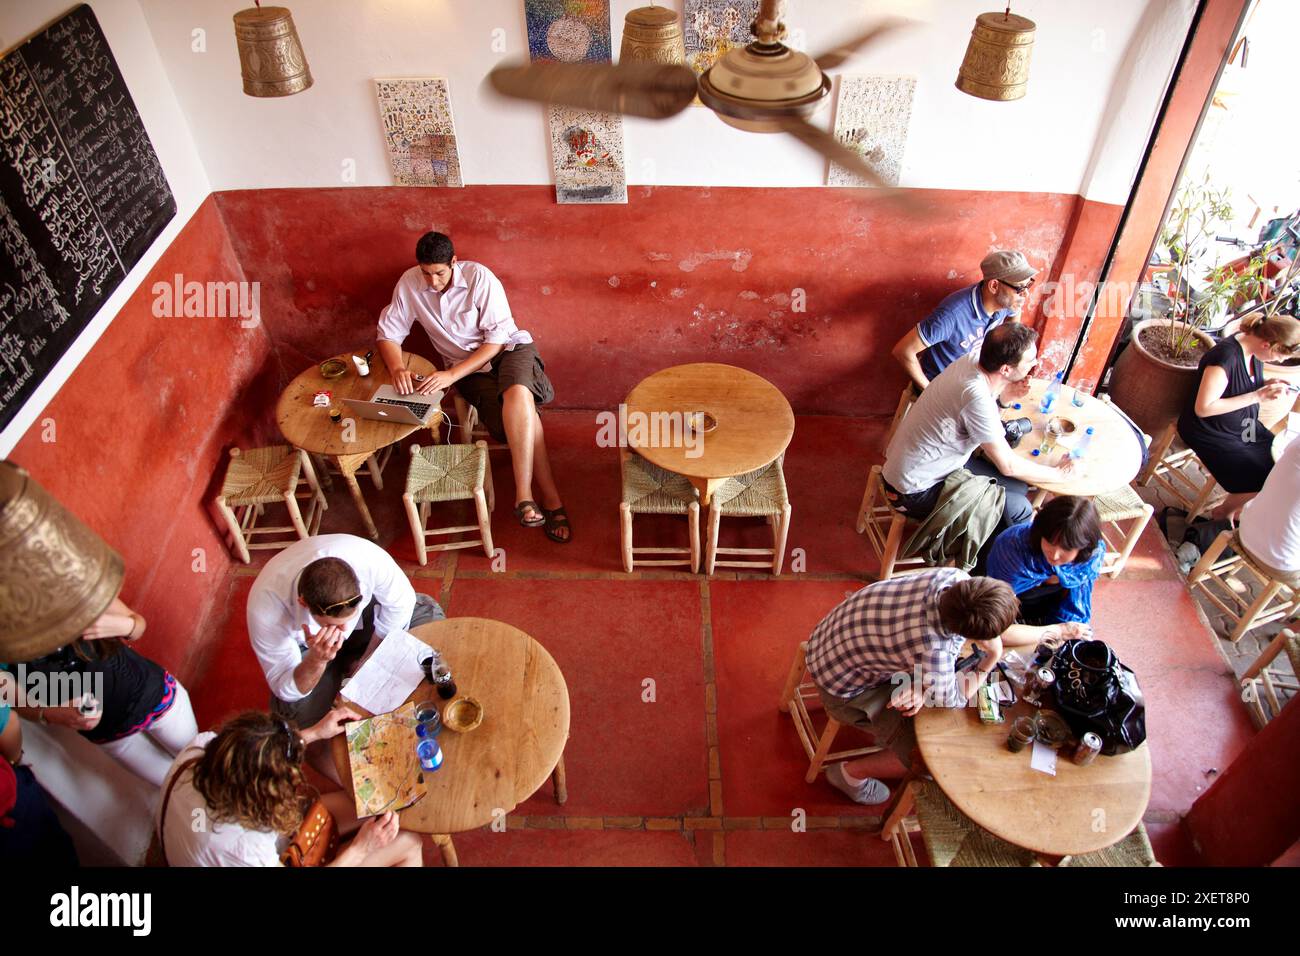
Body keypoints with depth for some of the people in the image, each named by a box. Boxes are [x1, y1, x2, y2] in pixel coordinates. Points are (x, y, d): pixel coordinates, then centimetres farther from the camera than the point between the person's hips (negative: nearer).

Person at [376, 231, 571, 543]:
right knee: (522, 418, -29)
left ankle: (524, 495, -32)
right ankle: (551, 500, -22)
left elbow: (497, 337, -17)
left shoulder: (479, 277, -15)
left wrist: (452, 374, -26)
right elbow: (389, 333, 3)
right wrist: (398, 368, -20)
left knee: (518, 395, -38)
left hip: (508, 348, -2)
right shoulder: (409, 284, -6)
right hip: (467, 369, 2)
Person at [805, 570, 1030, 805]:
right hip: (842, 684, -7)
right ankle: (851, 774, 23)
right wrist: (993, 658, -14)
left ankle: (887, 727, 36)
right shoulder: (932, 651, -40)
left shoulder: (957, 577, -24)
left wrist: (922, 689, -17)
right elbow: (952, 701, -16)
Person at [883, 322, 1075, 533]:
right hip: (914, 492, -9)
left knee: (1017, 487, 9)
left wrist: (1006, 392, -6)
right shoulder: (977, 399, -30)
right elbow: (1008, 466, -19)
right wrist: (1057, 473, -2)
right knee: (1017, 509, -12)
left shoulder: (972, 359, -8)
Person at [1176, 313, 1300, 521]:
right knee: (1266, 481, -15)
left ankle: (1232, 508, 16)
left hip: (1244, 426, 9)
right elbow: (1203, 408, -29)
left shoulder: (1254, 351, -2)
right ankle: (1223, 512, 12)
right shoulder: (1225, 356, -27)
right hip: (1211, 433, -9)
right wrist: (1257, 396, -26)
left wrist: (1267, 386, -4)